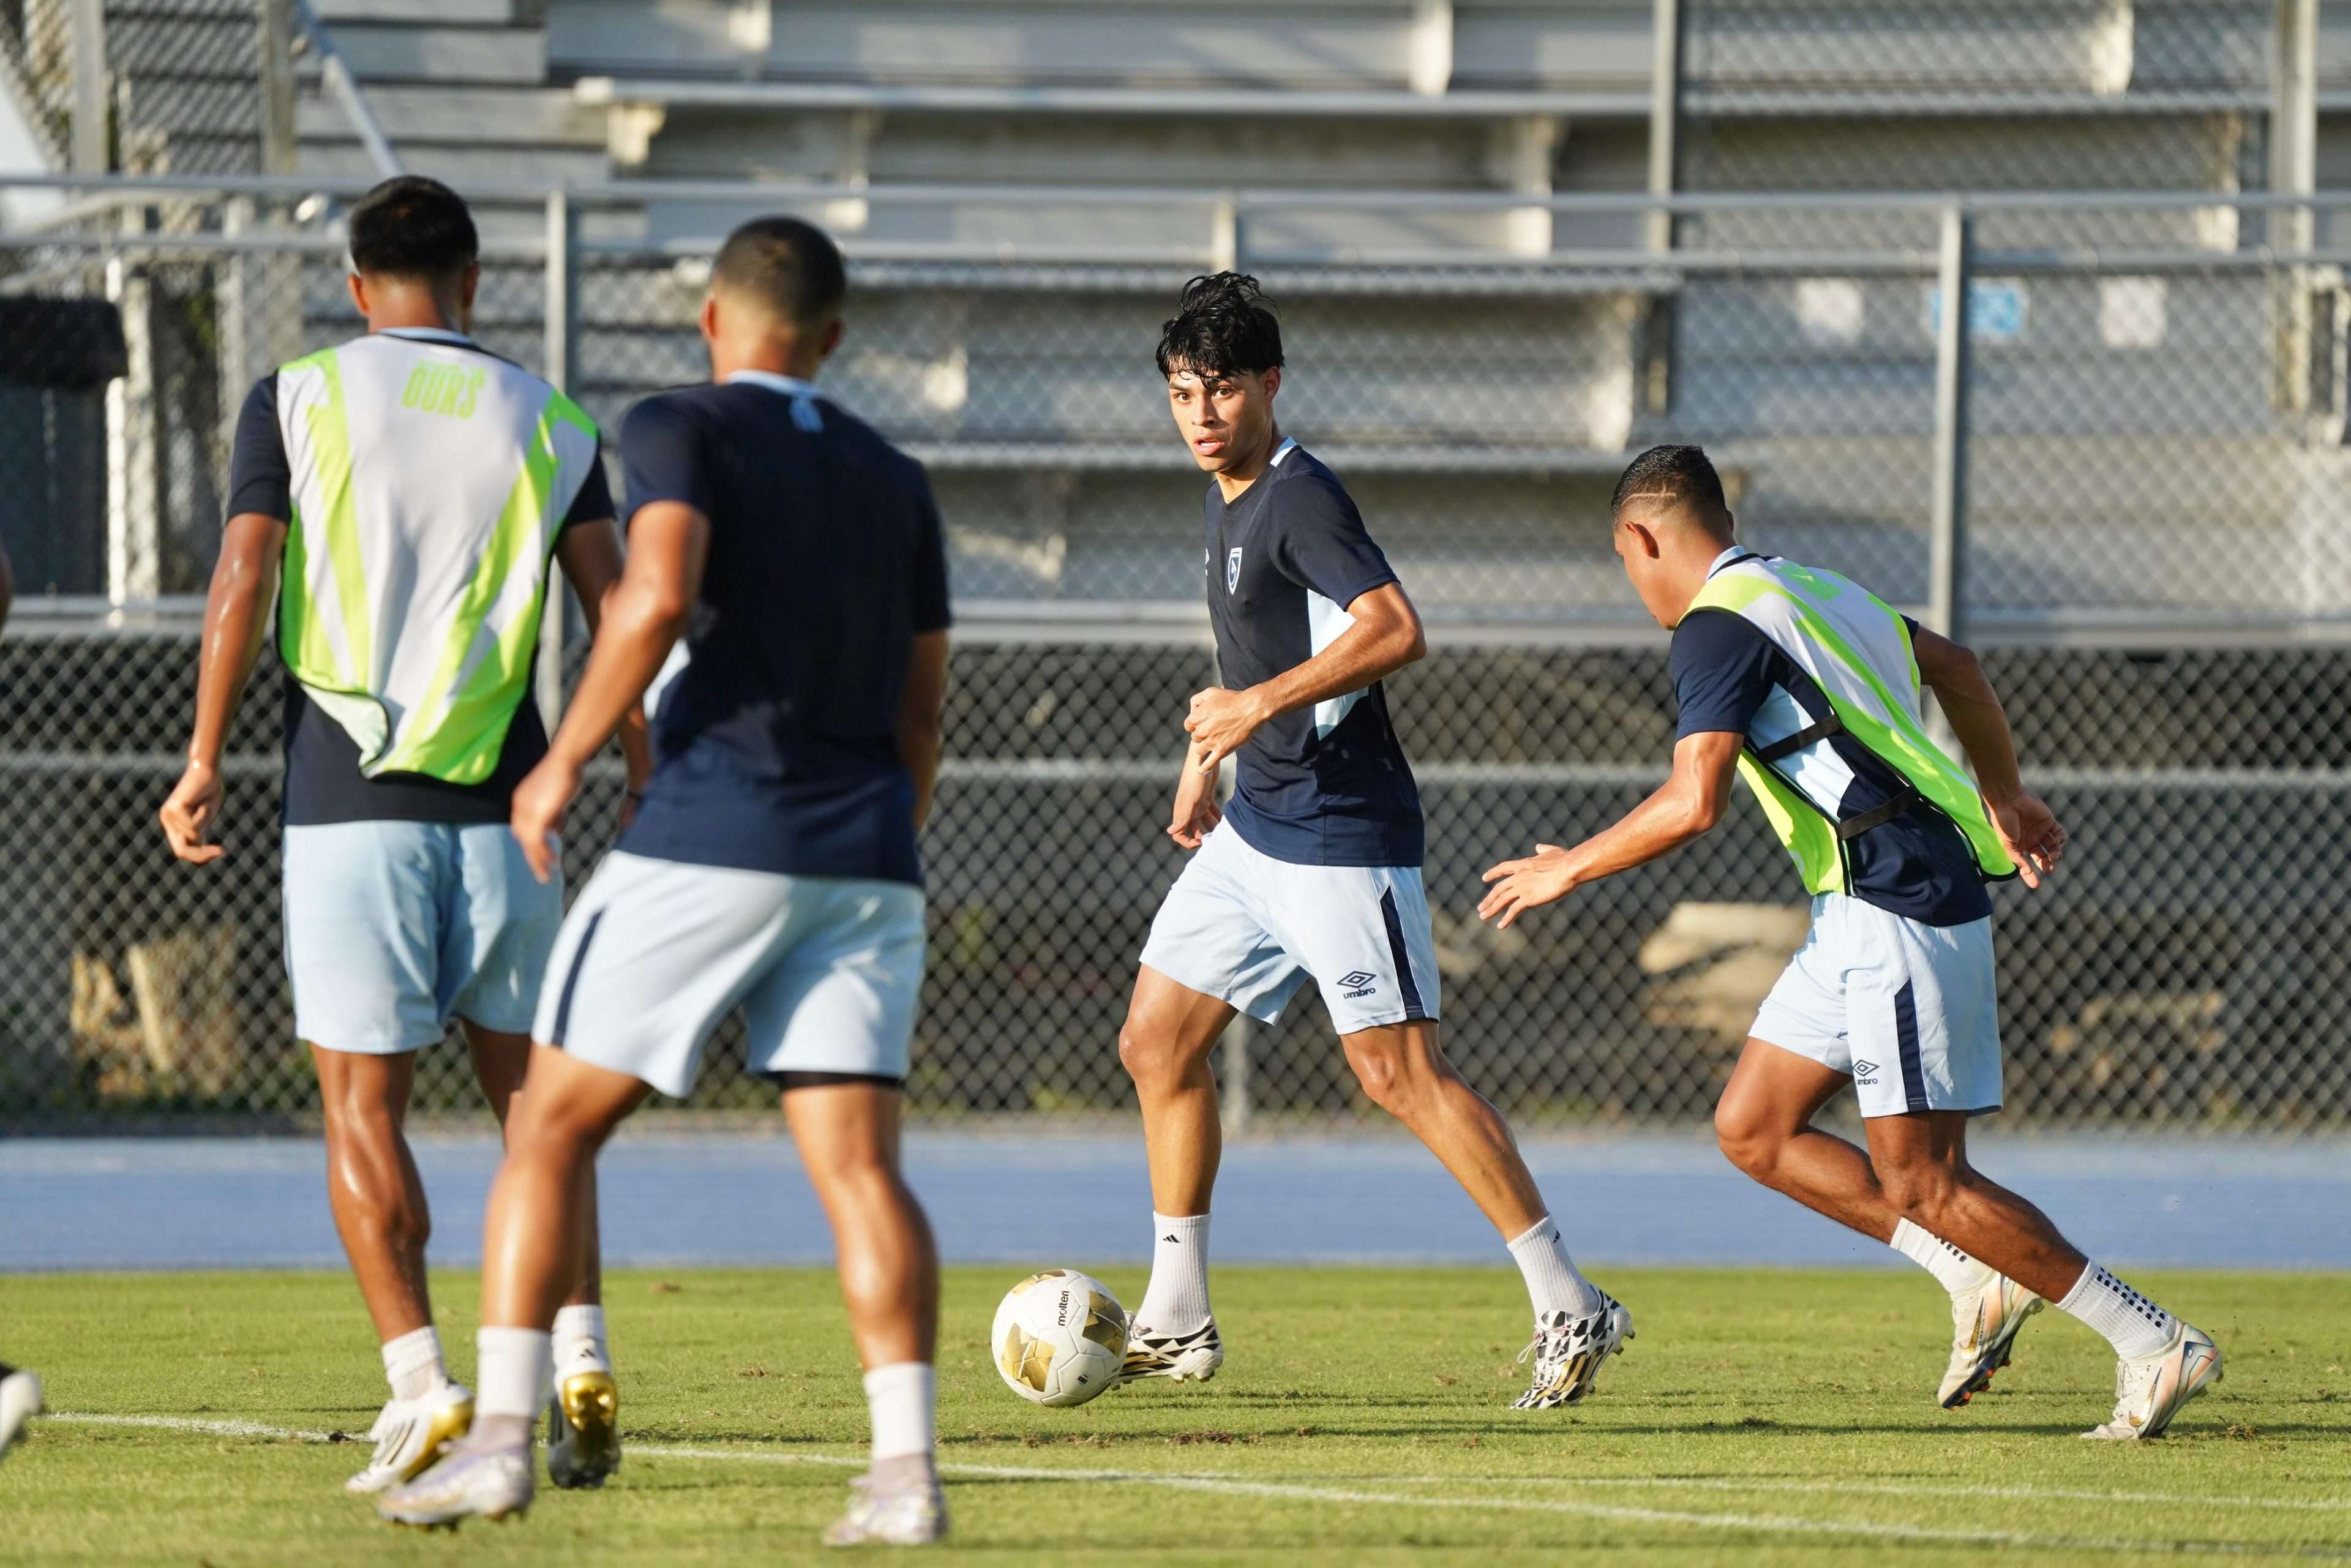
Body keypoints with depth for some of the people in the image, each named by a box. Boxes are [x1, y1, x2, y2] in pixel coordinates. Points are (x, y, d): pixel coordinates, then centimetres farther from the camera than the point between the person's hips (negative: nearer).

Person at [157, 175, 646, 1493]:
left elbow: (243, 582, -5)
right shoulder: (547, 423, 7)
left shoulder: (296, 400, 3)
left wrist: (206, 766, -2)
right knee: (531, 1087, 11)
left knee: (362, 1102, 2)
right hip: (498, 795, 2)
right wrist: (647, 784, 6)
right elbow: (617, 611, 2)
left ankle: (423, 1385, -8)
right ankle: (580, 1358, -2)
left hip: (346, 800, -2)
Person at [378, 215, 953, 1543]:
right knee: (859, 1168, -1)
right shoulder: (894, 481, 18)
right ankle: (908, 1468, -16)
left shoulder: (681, 430, 1)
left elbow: (660, 592, -17)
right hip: (864, 860, 4)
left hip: (709, 845, -4)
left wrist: (568, 759, -8)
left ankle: (501, 1439, -5)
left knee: (553, 1127, 4)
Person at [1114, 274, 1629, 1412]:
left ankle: (1569, 1308, -9)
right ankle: (1175, 1324, 19)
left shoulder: (1301, 500, -16)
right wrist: (1208, 755, 32)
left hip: (1339, 835, -10)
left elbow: (1394, 631, -29)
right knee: (1156, 1043, 11)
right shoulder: (1230, 500, 14)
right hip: (1258, 829, 10)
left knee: (1400, 1073, -12)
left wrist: (1260, 704, -30)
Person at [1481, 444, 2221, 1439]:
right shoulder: (1809, 590, 19)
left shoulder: (1720, 626, -11)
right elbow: (1951, 666, 32)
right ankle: (1980, 1281, 8)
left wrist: (1568, 870, -7)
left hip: (1900, 907, -10)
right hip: (1866, 915, 10)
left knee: (1921, 1183, -8)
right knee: (1752, 1131, 10)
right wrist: (2003, 795, 41)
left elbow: (1693, 803, -20)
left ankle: (2157, 1348, -5)